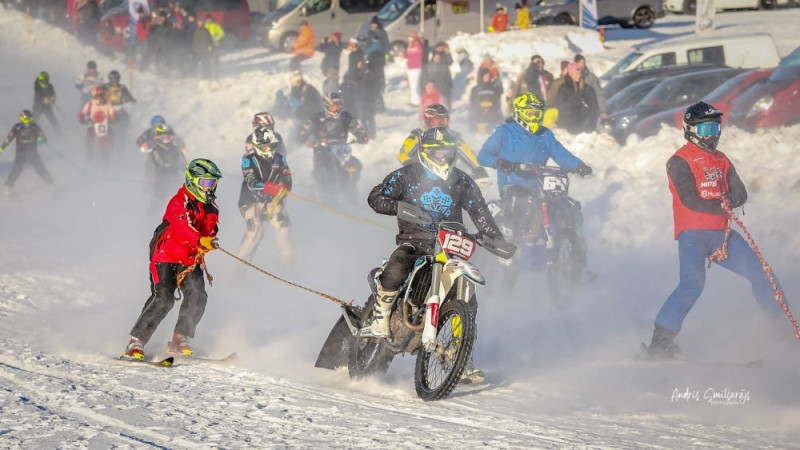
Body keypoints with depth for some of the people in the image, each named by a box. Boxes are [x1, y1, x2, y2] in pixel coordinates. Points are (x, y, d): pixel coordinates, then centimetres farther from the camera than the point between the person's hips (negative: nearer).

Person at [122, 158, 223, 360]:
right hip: (165, 256, -6)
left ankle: (180, 340, -4)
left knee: (197, 295, -16)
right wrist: (200, 241, -50)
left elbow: (209, 233, 11)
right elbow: (183, 227, -32)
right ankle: (135, 344, -13)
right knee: (163, 298, -20)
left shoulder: (211, 209, 9)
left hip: (190, 260, 6)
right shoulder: (179, 203, -14)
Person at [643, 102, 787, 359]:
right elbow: (690, 201, -15)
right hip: (692, 233, -7)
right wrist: (722, 204, -11)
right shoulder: (680, 162, -3)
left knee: (760, 273, 5)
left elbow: (740, 194, 9)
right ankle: (660, 341, -24)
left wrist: (731, 200, -14)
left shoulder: (721, 161, 20)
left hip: (721, 233, 7)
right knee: (693, 284, -25)